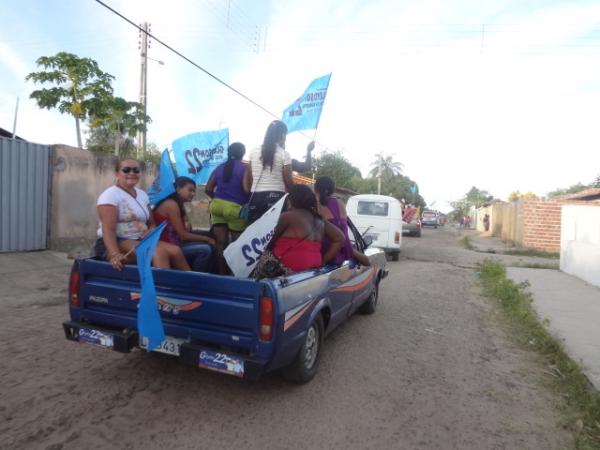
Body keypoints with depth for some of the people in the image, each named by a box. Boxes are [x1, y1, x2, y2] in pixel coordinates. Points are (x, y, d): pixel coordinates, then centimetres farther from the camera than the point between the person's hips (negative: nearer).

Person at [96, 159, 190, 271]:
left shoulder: (142, 194, 13)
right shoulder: (110, 195, -8)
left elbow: (151, 223, 15)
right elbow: (108, 230, -19)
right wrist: (115, 254, -35)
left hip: (139, 241, 7)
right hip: (116, 243, -6)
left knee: (175, 250, -18)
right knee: (159, 252, -31)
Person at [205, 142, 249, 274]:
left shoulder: (220, 168, 14)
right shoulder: (244, 167, -2)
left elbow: (208, 189, 11)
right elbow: (246, 189, -15)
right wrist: (249, 201, 4)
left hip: (217, 205, 5)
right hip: (235, 207, -5)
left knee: (221, 242, 6)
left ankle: (222, 273, 12)